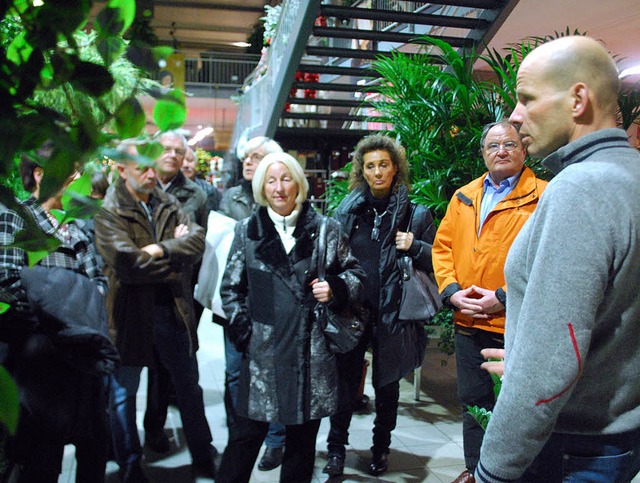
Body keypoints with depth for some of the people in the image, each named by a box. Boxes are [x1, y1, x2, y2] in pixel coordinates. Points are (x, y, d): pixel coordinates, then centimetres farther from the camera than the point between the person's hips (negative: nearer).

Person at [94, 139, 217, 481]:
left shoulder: (167, 204, 6)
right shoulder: (107, 212, -11)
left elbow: (198, 239, -8)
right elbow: (127, 263, -25)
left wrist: (162, 249, -22)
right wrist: (177, 255, -14)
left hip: (173, 309, 5)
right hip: (131, 313, -4)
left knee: (189, 387, 16)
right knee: (124, 392, 13)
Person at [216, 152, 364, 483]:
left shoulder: (327, 229, 4)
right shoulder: (247, 231, 6)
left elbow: (354, 274, 12)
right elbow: (231, 288, 10)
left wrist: (335, 288, -8)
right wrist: (244, 331, 0)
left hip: (313, 352, 0)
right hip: (263, 352, 0)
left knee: (302, 437, 13)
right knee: (245, 434, 6)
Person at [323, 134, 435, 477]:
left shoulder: (415, 214, 0)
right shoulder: (348, 210, 4)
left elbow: (437, 261, 4)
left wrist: (415, 247, -15)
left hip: (391, 314, 0)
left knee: (387, 385, 15)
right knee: (345, 382, 7)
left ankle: (381, 448, 36)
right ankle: (336, 447, 25)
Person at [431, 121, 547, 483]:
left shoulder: (544, 197, -6)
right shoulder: (464, 197, 10)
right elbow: (443, 246, 9)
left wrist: (505, 297, -18)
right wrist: (451, 290, -5)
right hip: (468, 322, 5)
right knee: (473, 400, 19)